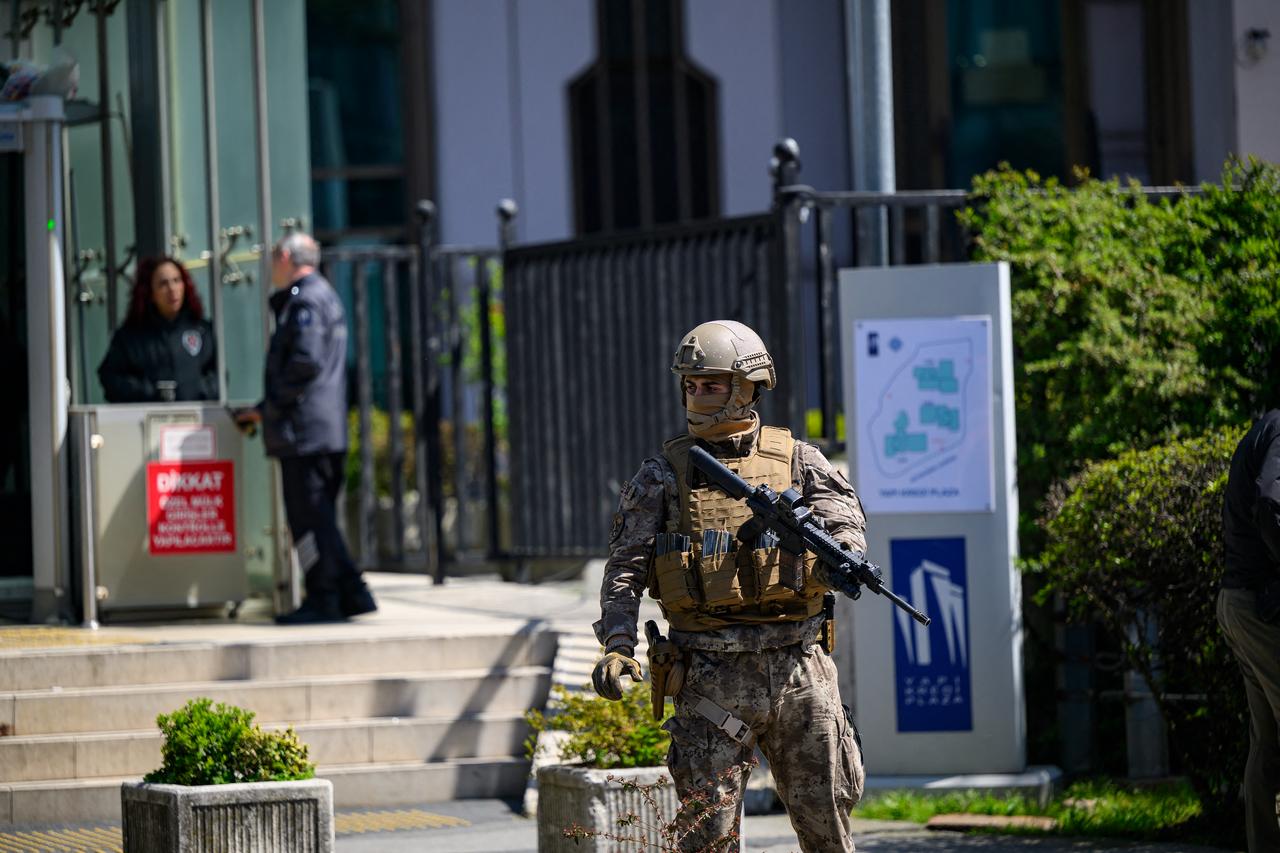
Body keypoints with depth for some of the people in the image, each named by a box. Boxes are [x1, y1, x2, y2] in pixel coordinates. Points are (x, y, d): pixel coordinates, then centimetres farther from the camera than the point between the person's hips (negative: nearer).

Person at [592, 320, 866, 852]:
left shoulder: (799, 461, 7)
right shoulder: (663, 476, 5)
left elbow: (847, 523, -3)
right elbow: (626, 568, -1)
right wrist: (618, 644, -16)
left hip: (797, 669, 1)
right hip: (711, 677, -1)